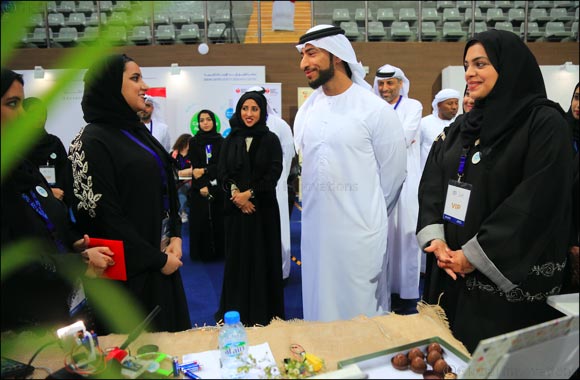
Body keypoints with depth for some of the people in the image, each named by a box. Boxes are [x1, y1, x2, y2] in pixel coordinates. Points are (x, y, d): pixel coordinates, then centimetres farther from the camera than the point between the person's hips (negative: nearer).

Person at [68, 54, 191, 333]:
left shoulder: (137, 130, 9)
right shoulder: (93, 141, -15)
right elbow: (105, 216, -18)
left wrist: (175, 236, -2)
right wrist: (157, 260, -14)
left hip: (162, 254, 8)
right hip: (131, 270, -8)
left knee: (172, 333, 18)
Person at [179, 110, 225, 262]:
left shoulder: (221, 141, 5)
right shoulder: (194, 142, 4)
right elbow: (194, 167, -4)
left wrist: (204, 171, -16)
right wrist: (202, 186, -16)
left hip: (218, 186, 1)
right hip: (199, 187, 0)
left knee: (218, 219, 2)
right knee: (201, 220, 1)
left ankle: (218, 251, 12)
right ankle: (202, 252, 10)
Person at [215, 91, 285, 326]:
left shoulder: (270, 140, 1)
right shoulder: (230, 140, 8)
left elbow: (274, 173, -7)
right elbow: (221, 173, 2)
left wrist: (250, 193, -14)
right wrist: (235, 193, -13)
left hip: (263, 207, -2)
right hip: (235, 208, 2)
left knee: (262, 256, 3)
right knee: (237, 256, 7)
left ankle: (263, 310, 15)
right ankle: (237, 309, 19)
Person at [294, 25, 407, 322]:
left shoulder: (374, 108, -10)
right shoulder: (307, 109, 5)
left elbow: (393, 169, -4)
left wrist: (372, 215, 6)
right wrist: (316, 206, 14)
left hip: (359, 231, -5)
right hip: (314, 229, 5)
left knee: (361, 311, 9)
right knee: (320, 308, 17)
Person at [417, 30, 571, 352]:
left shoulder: (546, 124, -9)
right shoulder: (461, 127, 10)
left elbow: (537, 201, -18)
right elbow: (431, 183, 4)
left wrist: (474, 254, -18)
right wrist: (435, 238, -11)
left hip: (510, 277, -5)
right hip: (451, 270, 6)